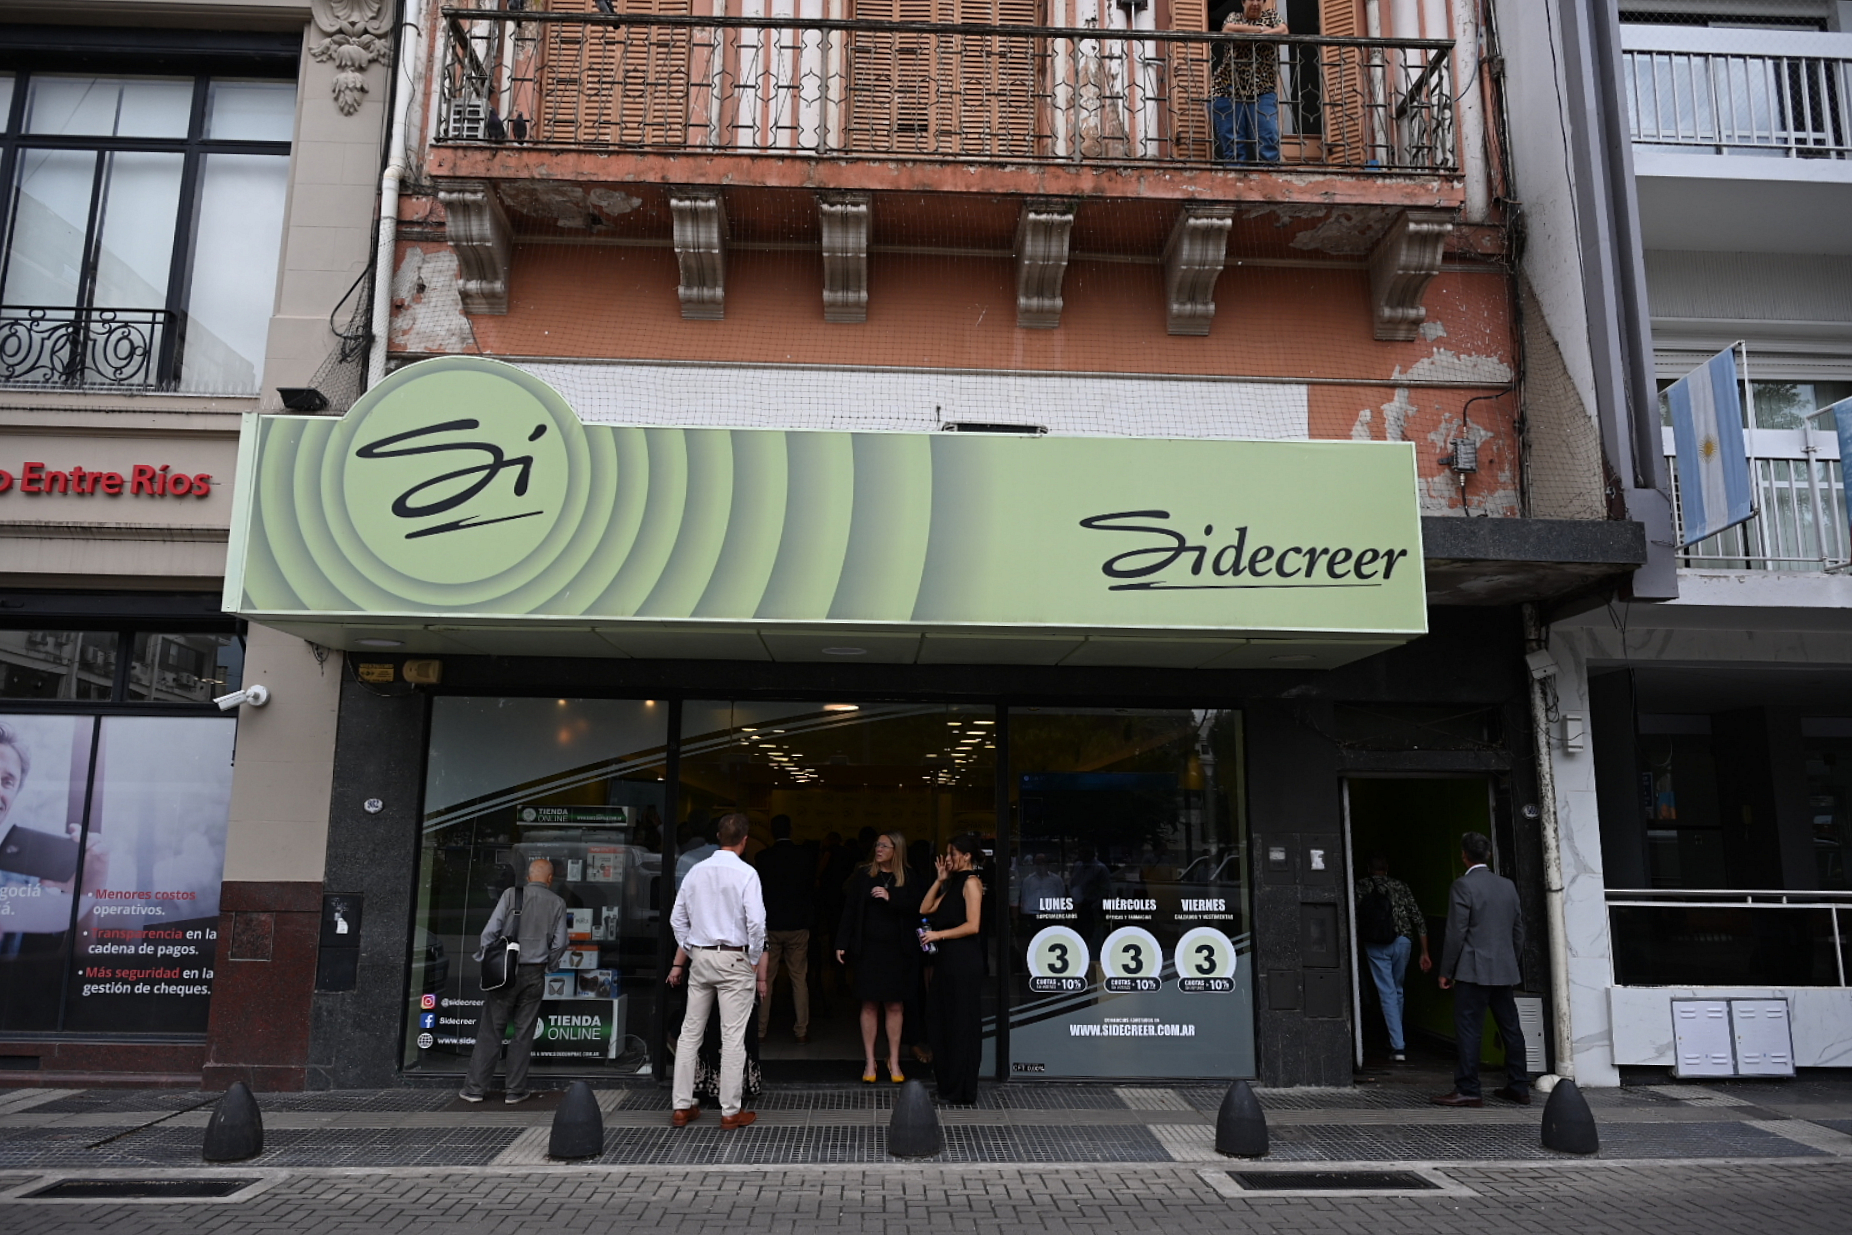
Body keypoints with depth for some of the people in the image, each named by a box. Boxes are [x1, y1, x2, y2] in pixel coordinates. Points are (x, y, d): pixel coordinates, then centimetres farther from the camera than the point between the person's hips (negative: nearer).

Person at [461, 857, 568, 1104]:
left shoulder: (511, 895, -2)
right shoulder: (557, 903, 2)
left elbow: (490, 930, -7)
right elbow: (559, 943, 1)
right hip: (534, 974, 1)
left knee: (490, 1031, 6)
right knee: (523, 1034, 8)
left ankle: (475, 1088, 10)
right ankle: (516, 1091, 11)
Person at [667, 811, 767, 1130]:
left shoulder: (696, 872, 4)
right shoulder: (746, 874, -11)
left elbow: (678, 919, 10)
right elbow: (756, 923, -15)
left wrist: (680, 962, 20)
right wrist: (758, 968, -3)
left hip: (700, 959, 5)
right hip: (734, 959, -5)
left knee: (690, 1032, 11)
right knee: (733, 1037, 1)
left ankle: (682, 1107, 17)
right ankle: (731, 1112, 7)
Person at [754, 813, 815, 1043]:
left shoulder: (762, 857, -7)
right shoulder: (806, 856, -4)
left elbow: (758, 891, 2)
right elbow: (812, 889, 5)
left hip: (770, 925, -1)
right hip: (798, 924, 1)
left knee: (765, 979, 7)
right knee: (800, 979, 6)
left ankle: (760, 1027, 11)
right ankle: (802, 1029, 8)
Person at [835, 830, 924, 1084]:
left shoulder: (909, 879, 2)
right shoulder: (863, 876, 4)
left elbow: (918, 907, -11)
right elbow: (849, 911, 3)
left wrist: (890, 897, -21)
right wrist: (842, 944, -1)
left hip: (897, 951, 0)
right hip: (869, 949, 0)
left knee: (895, 1006, 5)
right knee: (870, 1005, 2)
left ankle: (894, 1062, 16)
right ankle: (869, 1062, 12)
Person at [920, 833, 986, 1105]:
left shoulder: (971, 882, -9)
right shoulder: (954, 884, 19)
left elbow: (973, 926, -17)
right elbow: (925, 909, 13)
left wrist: (939, 934, -13)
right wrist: (940, 880, 9)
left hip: (963, 960, -9)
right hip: (946, 959, 9)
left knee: (962, 1022, -2)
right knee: (944, 1021, 11)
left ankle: (962, 1091, 5)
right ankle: (948, 1085, 18)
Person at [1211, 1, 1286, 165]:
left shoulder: (1272, 15, 18)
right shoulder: (1234, 17, 16)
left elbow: (1283, 31, -4)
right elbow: (1227, 30, -8)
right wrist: (1261, 29, -3)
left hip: (1262, 91, 0)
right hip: (1229, 90, 0)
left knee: (1269, 139, -13)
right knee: (1232, 143, -6)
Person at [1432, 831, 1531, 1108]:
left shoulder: (1463, 885, -11)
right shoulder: (1508, 886, 10)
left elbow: (1456, 933, -12)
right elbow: (1518, 929, 15)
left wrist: (1446, 971, -6)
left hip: (1473, 970, -7)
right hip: (1505, 971, 7)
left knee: (1468, 1030, -4)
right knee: (1511, 1028, 13)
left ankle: (1467, 1091, -4)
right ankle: (1519, 1088, 19)